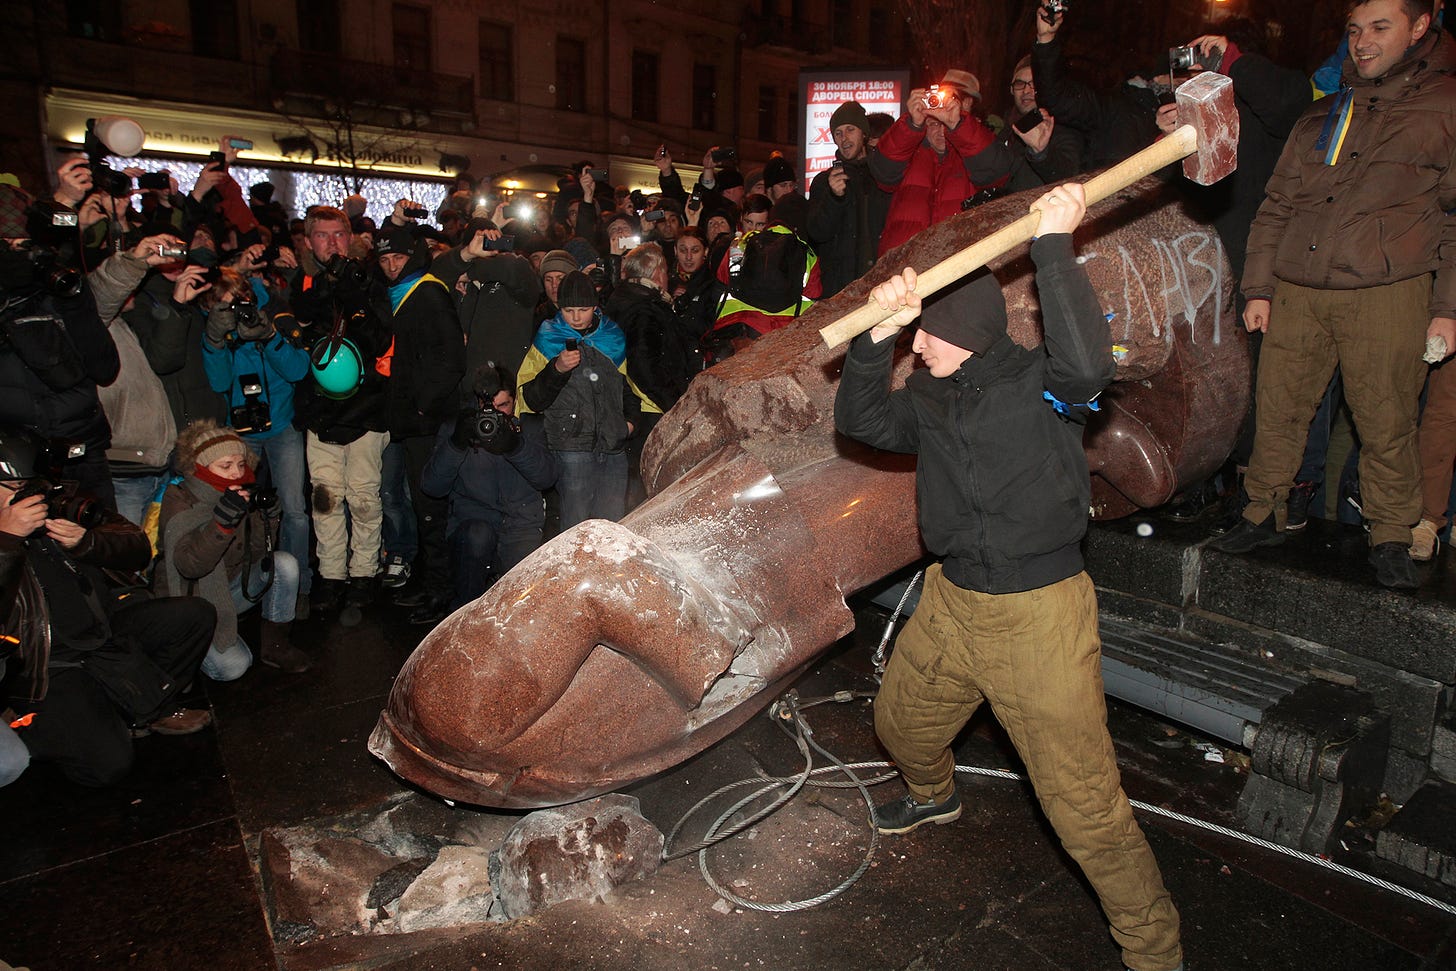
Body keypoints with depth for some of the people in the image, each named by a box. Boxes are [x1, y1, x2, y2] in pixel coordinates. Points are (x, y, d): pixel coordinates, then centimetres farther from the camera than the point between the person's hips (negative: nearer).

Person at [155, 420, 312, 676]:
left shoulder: (241, 493, -3)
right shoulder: (178, 499, -19)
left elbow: (256, 554, -6)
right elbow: (189, 566, -32)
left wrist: (266, 513, -21)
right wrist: (223, 518, -42)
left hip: (230, 588, 5)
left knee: (285, 563, -17)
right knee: (233, 666, -21)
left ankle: (275, 646, -5)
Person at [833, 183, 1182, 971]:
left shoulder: (1041, 383, -15)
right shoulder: (930, 396, 5)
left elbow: (1086, 360, -36)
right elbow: (859, 420, -1)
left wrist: (1054, 245, -30)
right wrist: (879, 331, -13)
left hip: (1039, 616, -7)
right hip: (952, 602, 7)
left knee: (1084, 803, -2)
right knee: (902, 725, 27)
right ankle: (935, 795, 62)